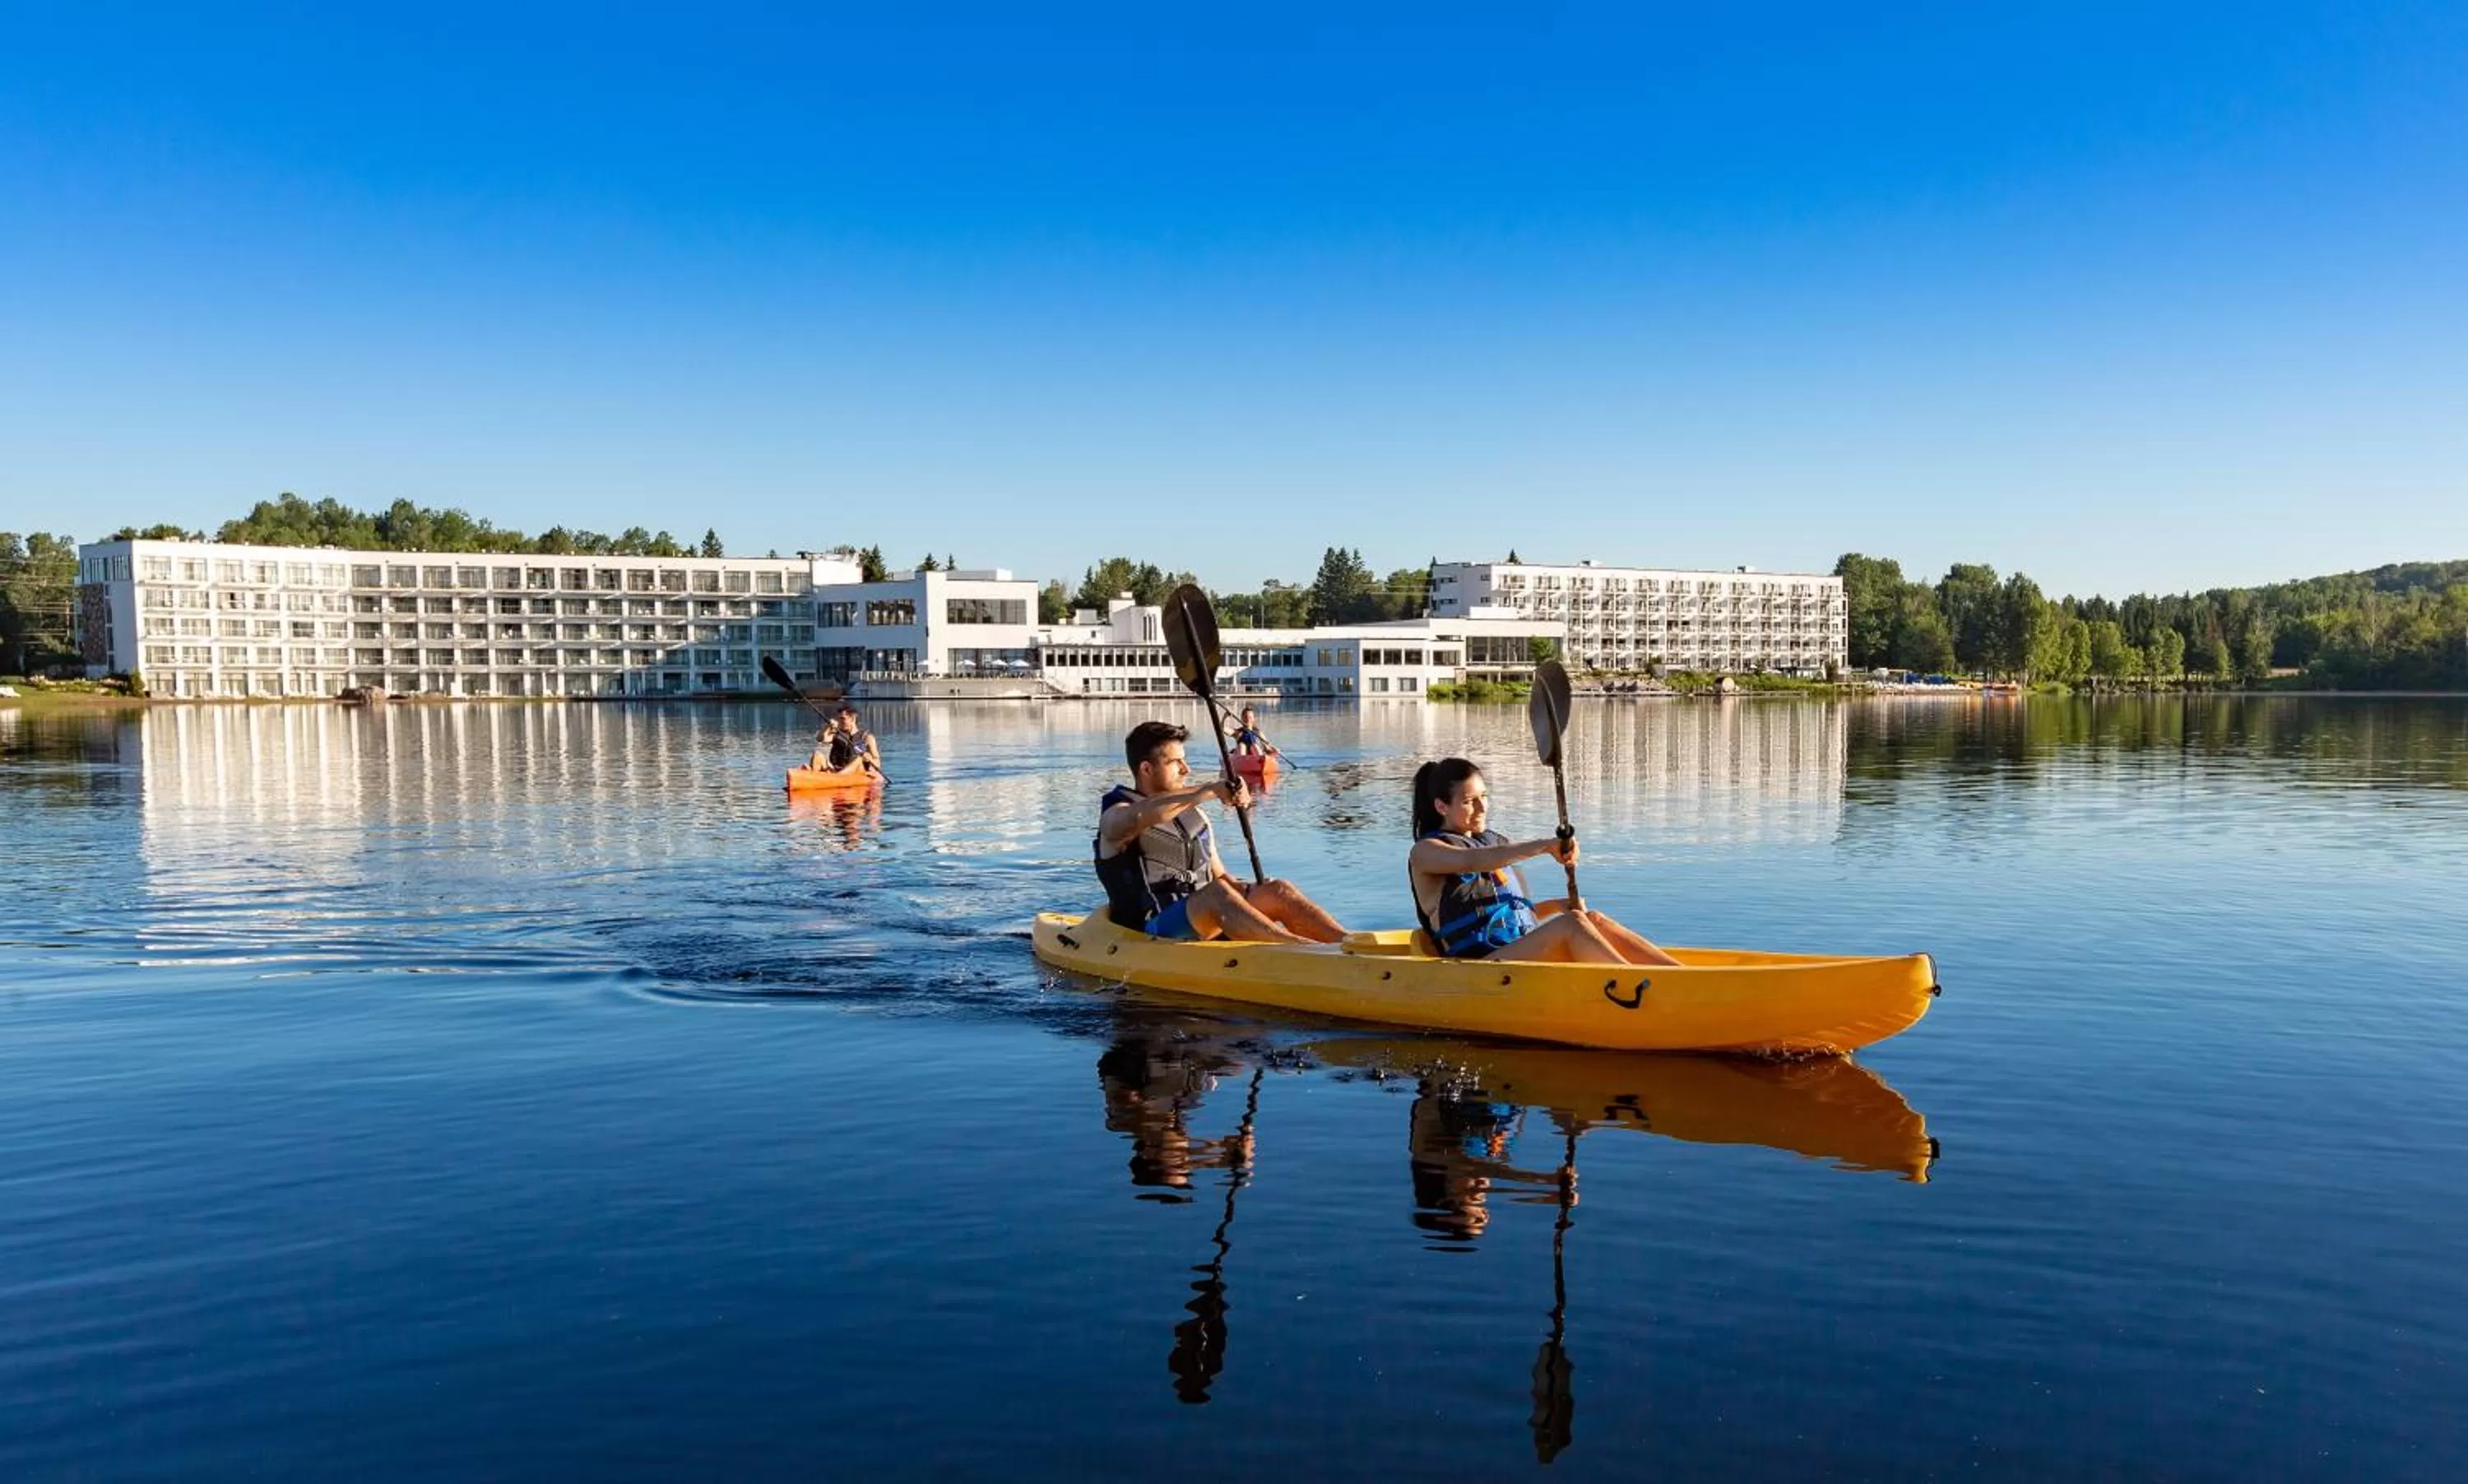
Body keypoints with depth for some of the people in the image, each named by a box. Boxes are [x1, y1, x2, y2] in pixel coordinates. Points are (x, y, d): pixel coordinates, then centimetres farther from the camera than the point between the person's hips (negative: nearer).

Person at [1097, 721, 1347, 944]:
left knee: (1279, 891, -15)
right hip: (1149, 933, -7)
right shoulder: (1117, 814, -1)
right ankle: (1313, 953, -49)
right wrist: (1209, 790, -32)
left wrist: (1250, 890, -3)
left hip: (1205, 924, 7)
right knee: (1216, 893, -35)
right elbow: (1139, 817, -27)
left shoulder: (1194, 816, 22)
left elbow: (1219, 876, 20)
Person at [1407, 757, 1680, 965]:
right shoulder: (1425, 852, 0)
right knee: (1571, 924, -28)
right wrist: (1543, 846, -33)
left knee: (1593, 920, -18)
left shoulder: (1493, 841, 24)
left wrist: (1556, 905, 7)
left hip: (1525, 954, 7)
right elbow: (1471, 862, -24)